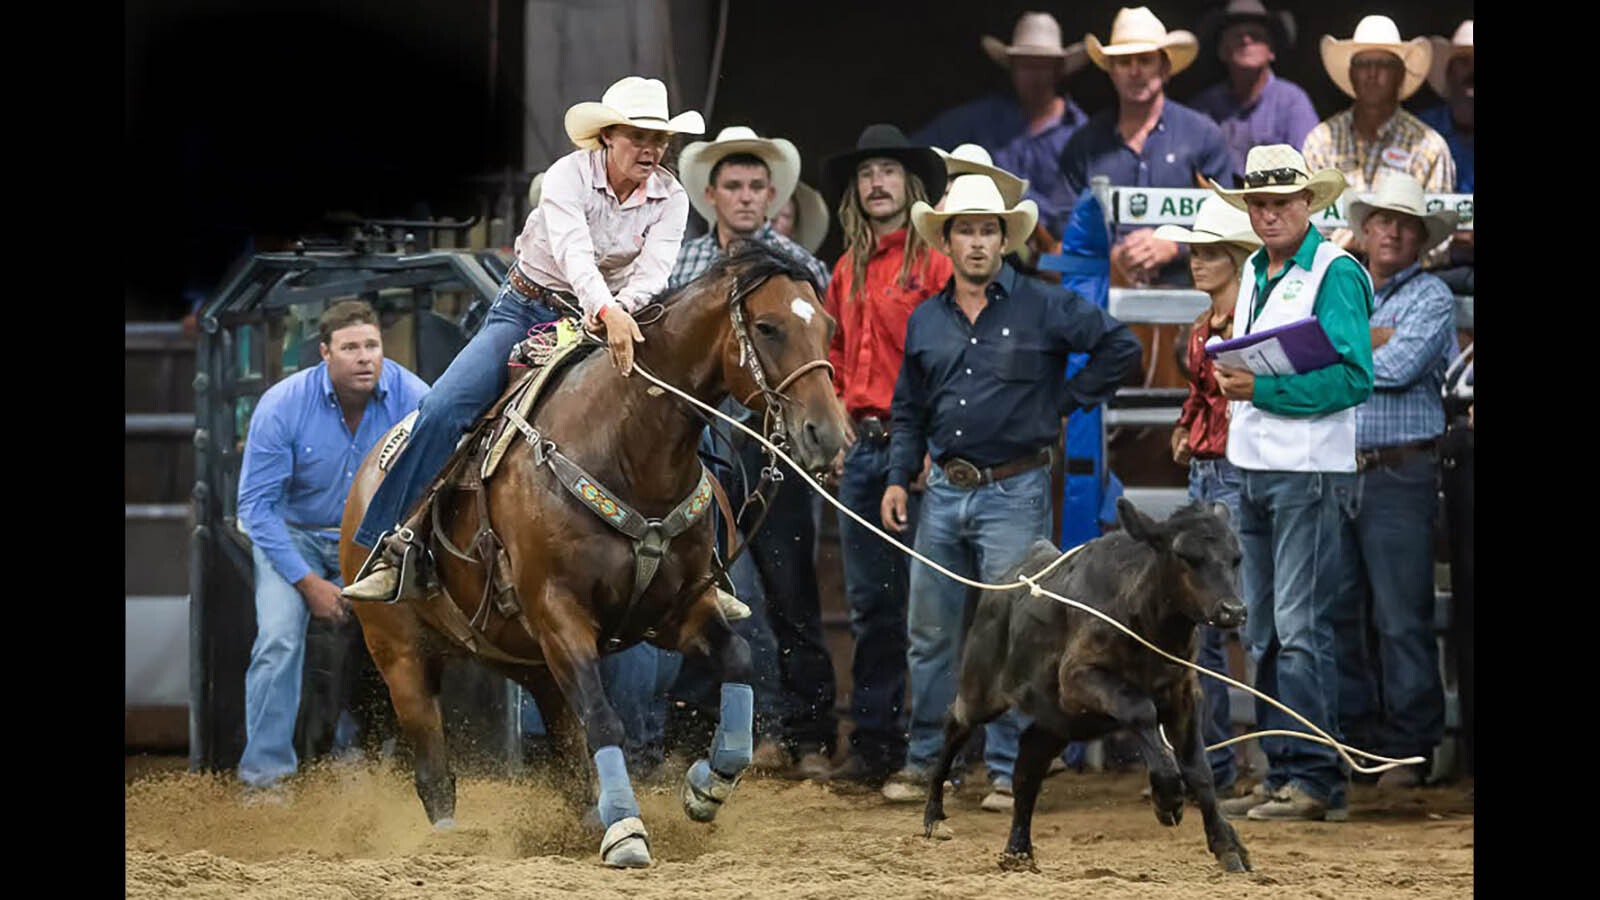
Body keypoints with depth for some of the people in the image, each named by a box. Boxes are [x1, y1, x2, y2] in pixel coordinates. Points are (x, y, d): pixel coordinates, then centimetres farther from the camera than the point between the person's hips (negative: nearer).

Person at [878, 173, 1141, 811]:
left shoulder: (1043, 308, -3)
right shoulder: (925, 321, 12)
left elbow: (1121, 348, -1)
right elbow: (910, 412, 19)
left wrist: (1066, 403, -3)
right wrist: (898, 479, 8)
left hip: (1013, 493, -5)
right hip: (943, 494, 5)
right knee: (932, 636, 9)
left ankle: (1008, 771, 0)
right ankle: (923, 761, 19)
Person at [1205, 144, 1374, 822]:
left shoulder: (1336, 273, -9)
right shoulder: (1255, 272, 16)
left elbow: (1354, 377, -17)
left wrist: (1262, 388, -20)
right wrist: (1229, 378, 3)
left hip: (1309, 473, -9)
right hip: (1254, 471, 9)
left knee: (1301, 629, -10)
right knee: (1264, 633, 11)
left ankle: (1316, 780, -8)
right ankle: (1281, 774, 16)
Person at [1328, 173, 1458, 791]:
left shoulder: (1431, 298, 2)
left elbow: (1399, 369, -12)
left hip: (1398, 477, -5)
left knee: (1402, 619, -6)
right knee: (1336, 612, 5)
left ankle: (1409, 747, -2)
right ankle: (1351, 735, 13)